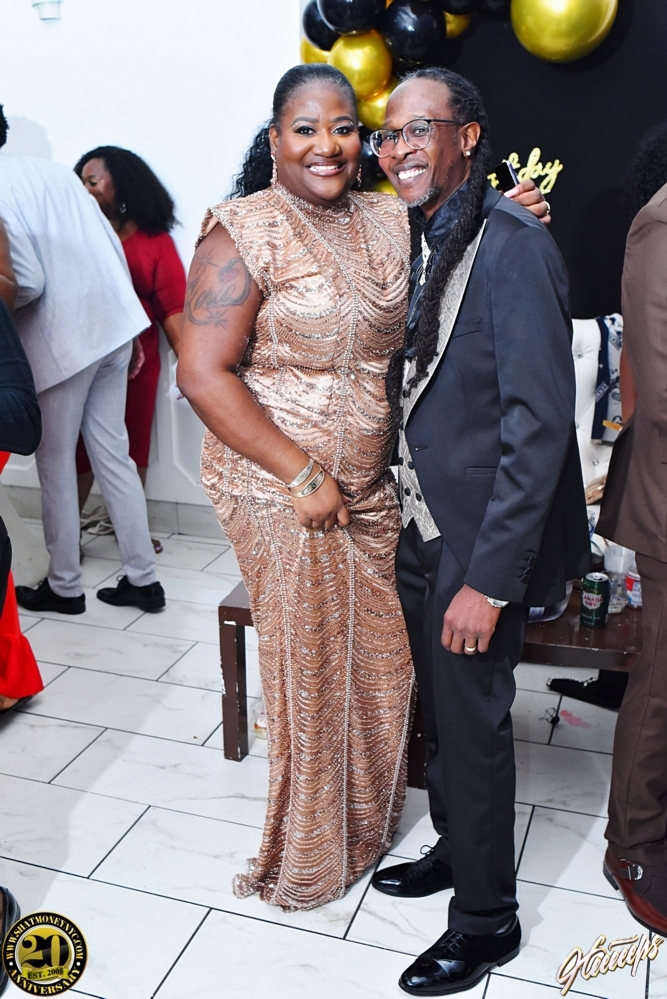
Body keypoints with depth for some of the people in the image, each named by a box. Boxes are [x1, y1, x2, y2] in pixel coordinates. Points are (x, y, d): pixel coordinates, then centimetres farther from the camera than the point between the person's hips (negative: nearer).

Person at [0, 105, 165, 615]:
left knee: (55, 466, 7)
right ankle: (143, 578, 17)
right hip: (113, 325, 7)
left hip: (63, 341, -7)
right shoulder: (52, 169, 13)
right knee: (114, 454, 12)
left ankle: (64, 586, 19)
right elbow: (113, 247, 13)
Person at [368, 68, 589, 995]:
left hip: (479, 543, -7)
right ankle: (455, 848, 44)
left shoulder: (515, 247, -18)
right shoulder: (416, 243, 7)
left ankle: (486, 917, 29)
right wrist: (402, 524, 7)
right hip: (417, 529, 7)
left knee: (472, 721, 7)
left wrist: (490, 580, -21)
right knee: (440, 708, 21)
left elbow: (539, 425, -21)